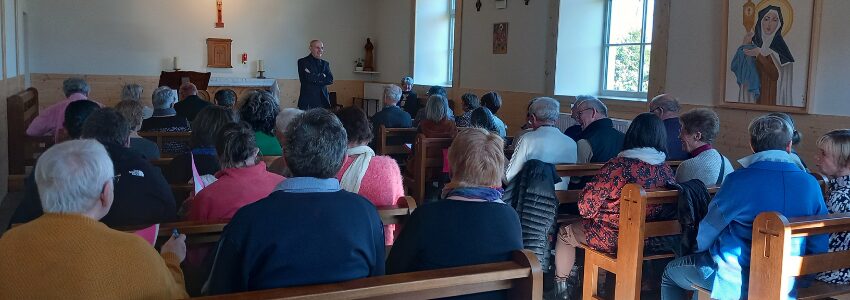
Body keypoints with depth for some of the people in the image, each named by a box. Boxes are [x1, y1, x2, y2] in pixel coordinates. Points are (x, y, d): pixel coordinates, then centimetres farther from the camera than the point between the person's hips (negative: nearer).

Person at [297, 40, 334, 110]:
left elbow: (330, 79, 3)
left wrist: (315, 79, -8)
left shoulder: (325, 63, 17)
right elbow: (308, 77, -13)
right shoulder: (302, 62, 2)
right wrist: (322, 76, 0)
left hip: (323, 101, 4)